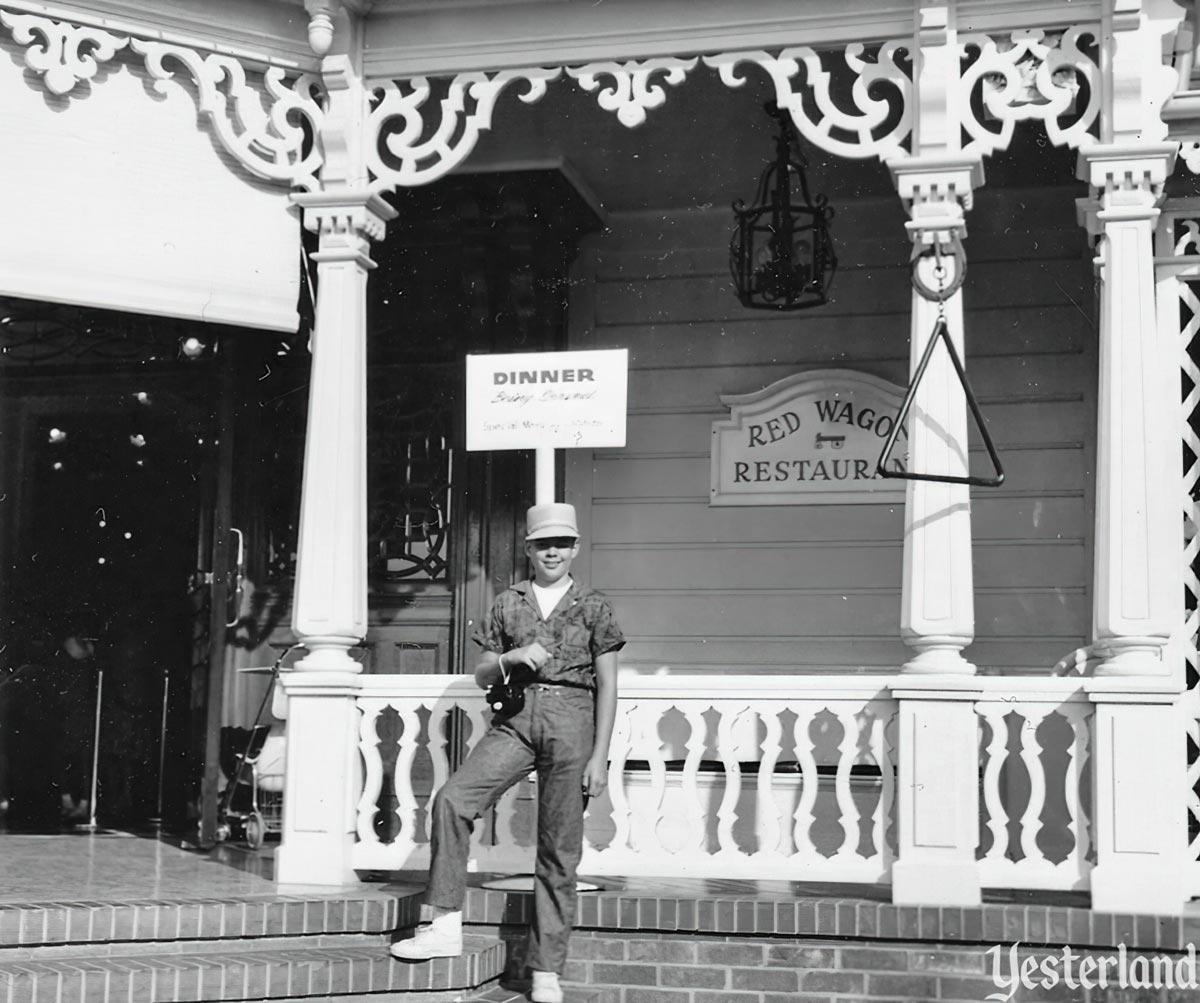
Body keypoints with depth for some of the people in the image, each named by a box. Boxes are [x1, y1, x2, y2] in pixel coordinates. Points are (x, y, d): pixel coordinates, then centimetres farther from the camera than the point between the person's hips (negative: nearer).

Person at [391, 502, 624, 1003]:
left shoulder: (593, 606, 7)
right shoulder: (508, 602, 14)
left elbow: (607, 686, 5)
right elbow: (482, 675, 16)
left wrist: (599, 756, -3)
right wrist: (512, 658, -6)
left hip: (570, 721, -2)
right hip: (514, 718, 2)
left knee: (559, 851, -1)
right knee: (452, 798, -20)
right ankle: (446, 927, -13)